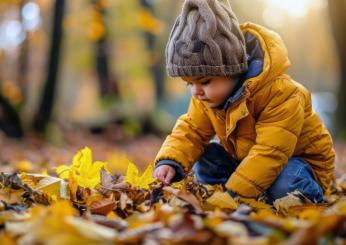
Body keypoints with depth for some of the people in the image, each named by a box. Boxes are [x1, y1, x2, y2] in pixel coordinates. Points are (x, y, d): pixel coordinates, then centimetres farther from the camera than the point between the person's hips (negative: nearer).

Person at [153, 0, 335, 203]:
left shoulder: (280, 94, -35)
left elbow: (270, 151, -39)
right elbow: (192, 129, -6)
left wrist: (234, 193, -44)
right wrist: (170, 162, -27)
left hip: (297, 158, -6)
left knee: (283, 186, -36)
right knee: (205, 161, -10)